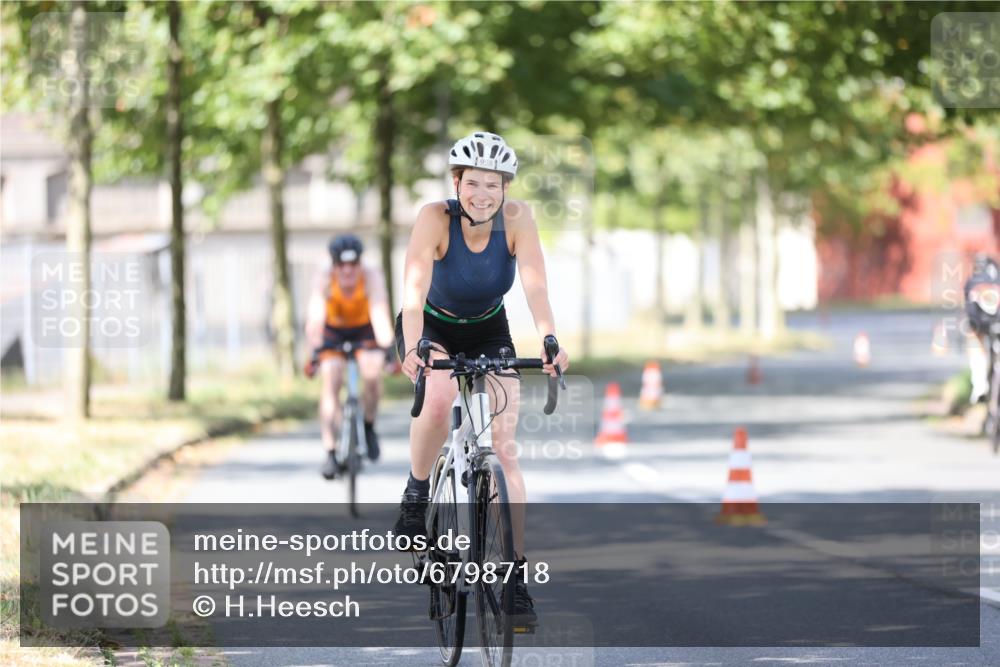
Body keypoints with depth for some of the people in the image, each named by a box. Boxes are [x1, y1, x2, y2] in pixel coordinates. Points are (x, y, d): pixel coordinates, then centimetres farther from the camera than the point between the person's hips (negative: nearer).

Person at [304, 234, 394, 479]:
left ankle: (368, 426, 6)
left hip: (364, 329, 0)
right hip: (333, 329, 0)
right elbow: (315, 317, -38)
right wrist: (314, 350, -50)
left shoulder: (372, 277, -32)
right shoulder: (324, 275, -31)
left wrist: (388, 348, -54)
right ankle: (330, 452, -14)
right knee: (330, 380, -18)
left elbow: (380, 315, -42)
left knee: (373, 374, -23)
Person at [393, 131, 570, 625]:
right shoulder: (436, 218, -28)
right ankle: (416, 494, -10)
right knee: (439, 397, -35)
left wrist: (548, 340, -50)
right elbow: (414, 286, -39)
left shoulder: (517, 218, -22)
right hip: (432, 329, -2)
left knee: (504, 447, -9)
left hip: (488, 332, 2)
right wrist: (413, 348, -56)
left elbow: (535, 285, -32)